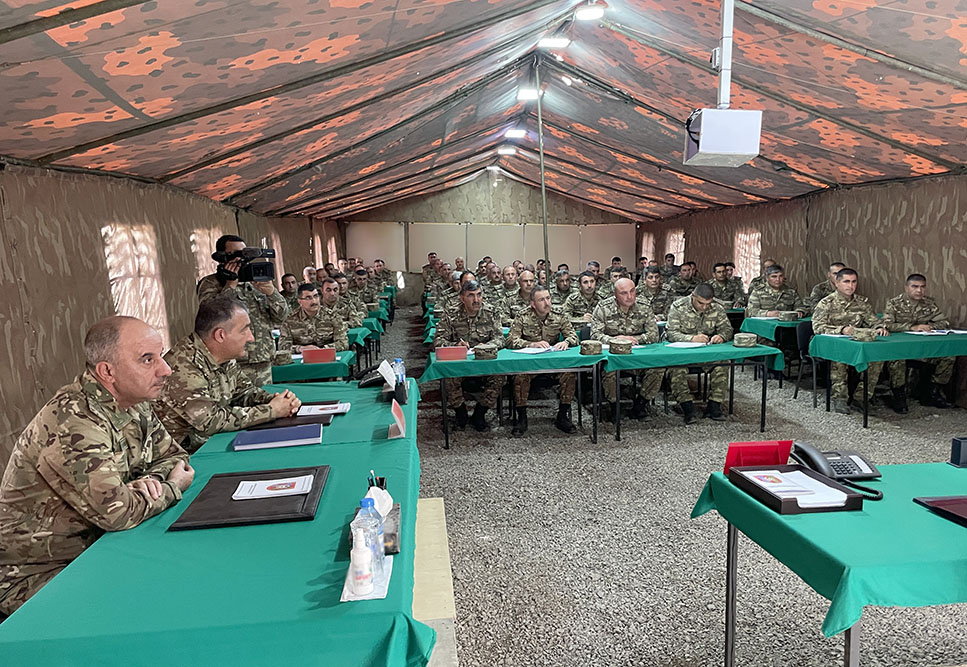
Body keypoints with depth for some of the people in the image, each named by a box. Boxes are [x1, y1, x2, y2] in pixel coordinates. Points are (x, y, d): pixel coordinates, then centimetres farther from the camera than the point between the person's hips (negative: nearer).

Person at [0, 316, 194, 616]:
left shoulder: (136, 405, -2)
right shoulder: (73, 421, -28)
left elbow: (173, 455, 11)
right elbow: (117, 511, -32)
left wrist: (150, 480, -12)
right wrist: (172, 488, -13)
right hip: (37, 574, -7)